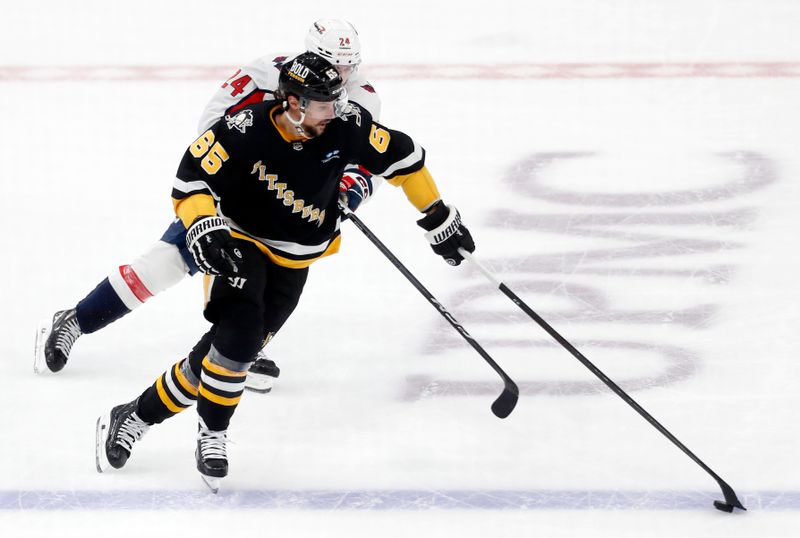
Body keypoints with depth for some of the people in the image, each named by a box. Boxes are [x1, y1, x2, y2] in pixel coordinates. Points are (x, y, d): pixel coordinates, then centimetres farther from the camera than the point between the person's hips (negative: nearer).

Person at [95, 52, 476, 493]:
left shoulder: (346, 126, -15)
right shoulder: (245, 133, -25)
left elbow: (401, 157, -2)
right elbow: (190, 180, -20)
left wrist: (438, 217, 1)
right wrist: (204, 229, -37)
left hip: (293, 261, 4)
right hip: (241, 243, -4)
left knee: (235, 347, -2)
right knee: (239, 332, -27)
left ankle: (138, 415, 8)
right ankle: (212, 434, -5)